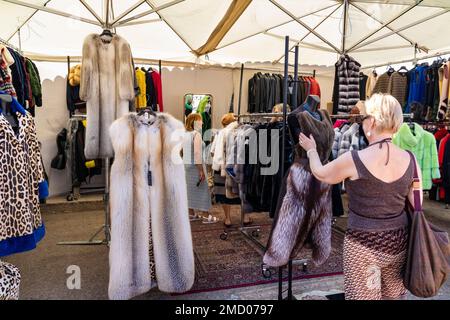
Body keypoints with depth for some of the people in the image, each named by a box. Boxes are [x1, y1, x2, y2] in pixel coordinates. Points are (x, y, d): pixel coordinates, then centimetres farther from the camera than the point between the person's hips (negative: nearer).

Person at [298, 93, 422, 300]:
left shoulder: (353, 160, -20)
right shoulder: (410, 160, -6)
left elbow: (320, 174, -1)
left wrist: (311, 149, 18)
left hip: (364, 244, -5)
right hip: (399, 241, 5)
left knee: (364, 296, 13)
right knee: (394, 295, 23)